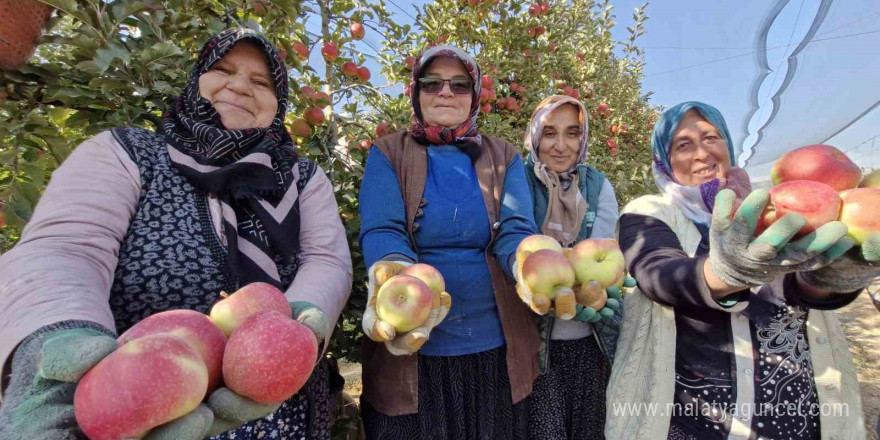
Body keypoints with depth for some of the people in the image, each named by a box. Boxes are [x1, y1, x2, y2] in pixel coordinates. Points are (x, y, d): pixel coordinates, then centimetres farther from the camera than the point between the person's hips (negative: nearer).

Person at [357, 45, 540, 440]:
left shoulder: (504, 158, 5)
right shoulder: (387, 153, 0)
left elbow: (515, 230, -8)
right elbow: (381, 231, -14)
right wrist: (396, 280, -36)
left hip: (495, 351, 2)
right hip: (410, 350, -1)